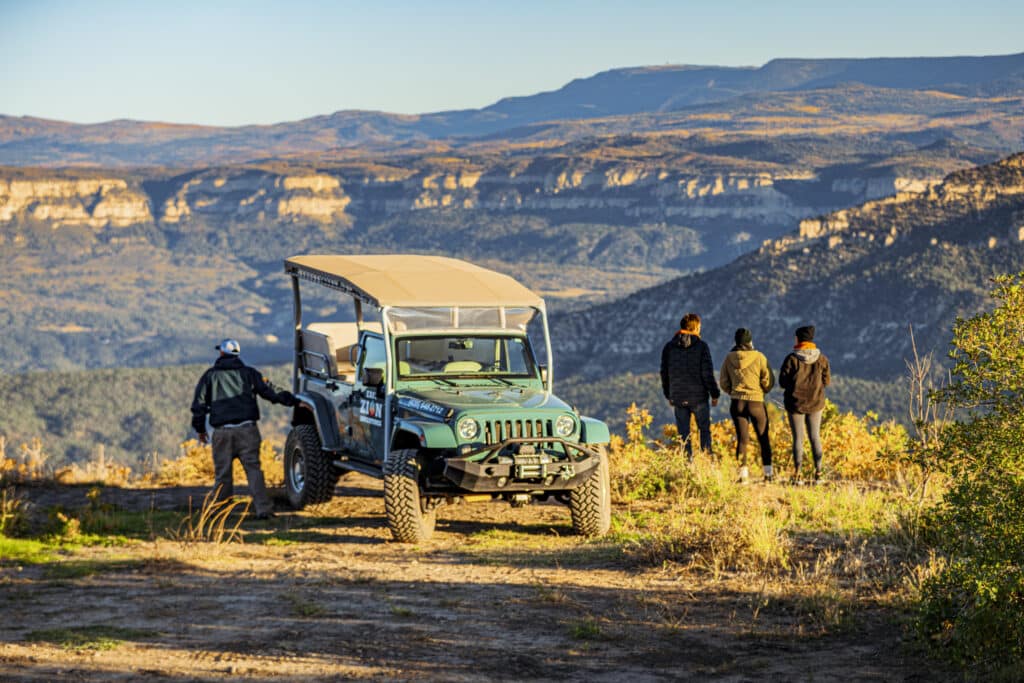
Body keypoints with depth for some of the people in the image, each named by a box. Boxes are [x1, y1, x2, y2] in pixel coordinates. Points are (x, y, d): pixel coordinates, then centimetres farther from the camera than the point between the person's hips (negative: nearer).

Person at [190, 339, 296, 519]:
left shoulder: (209, 376, 10)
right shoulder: (248, 373, 10)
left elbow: (199, 404, 9)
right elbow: (269, 392, 7)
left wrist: (200, 429, 18)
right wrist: (286, 398, 23)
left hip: (222, 431, 0)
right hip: (247, 429, 0)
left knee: (222, 472, 6)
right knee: (253, 469, -3)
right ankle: (262, 509, -13)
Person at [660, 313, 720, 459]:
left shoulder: (669, 347, 3)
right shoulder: (701, 346, -7)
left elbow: (664, 374, 8)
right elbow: (707, 373, -9)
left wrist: (668, 395, 17)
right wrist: (714, 394, 0)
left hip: (678, 397, 2)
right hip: (698, 397, -2)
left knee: (683, 433, 7)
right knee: (704, 429, 9)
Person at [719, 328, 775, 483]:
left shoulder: (729, 358, 0)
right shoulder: (759, 357, -8)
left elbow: (723, 382, 6)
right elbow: (768, 381, -6)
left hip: (736, 402, 2)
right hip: (756, 402, -2)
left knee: (742, 439, 7)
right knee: (763, 438, 10)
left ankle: (743, 474, 2)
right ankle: (768, 473, 9)